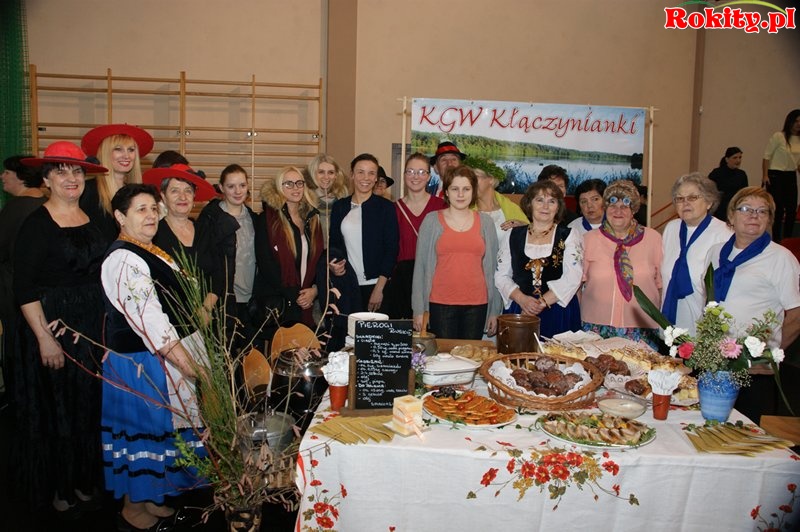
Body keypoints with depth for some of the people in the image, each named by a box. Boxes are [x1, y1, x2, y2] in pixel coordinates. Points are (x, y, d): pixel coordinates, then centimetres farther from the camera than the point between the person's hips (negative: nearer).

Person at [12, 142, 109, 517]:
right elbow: (24, 288, -13)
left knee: (89, 405, 14)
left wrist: (106, 324, 8)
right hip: (52, 326, -5)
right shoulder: (37, 224, -10)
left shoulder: (94, 219, 6)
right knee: (54, 408, 7)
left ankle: (84, 479, 31)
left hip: (95, 327, 5)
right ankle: (57, 489, 26)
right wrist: (44, 338, -16)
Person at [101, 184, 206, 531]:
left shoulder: (152, 252, 11)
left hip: (164, 358, 10)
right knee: (143, 430, 4)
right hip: (142, 363, -10)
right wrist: (182, 357, -27)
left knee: (157, 430, 18)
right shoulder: (124, 259, -19)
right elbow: (146, 316, -26)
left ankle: (148, 500, 35)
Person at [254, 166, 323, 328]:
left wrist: (315, 289, -4)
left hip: (308, 303, 4)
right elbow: (265, 264, -8)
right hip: (276, 303, -4)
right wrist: (293, 295, -11)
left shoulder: (312, 218, 13)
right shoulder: (267, 219, -2)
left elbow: (319, 258, 13)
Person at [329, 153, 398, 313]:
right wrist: (332, 265, -6)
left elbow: (392, 249, -3)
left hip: (376, 286, -2)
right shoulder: (339, 206, 8)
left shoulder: (386, 207, 0)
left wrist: (379, 288, -10)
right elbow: (333, 243, 15)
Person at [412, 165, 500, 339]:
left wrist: (494, 310, 6)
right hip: (440, 304, -1)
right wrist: (419, 309, -2)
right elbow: (420, 265, 2)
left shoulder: (485, 222, 8)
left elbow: (492, 267, 9)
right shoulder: (431, 220, 3)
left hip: (476, 305, 2)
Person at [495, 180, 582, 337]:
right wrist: (522, 299, -11)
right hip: (519, 311, 1)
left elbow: (573, 278, -7)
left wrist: (542, 303, -15)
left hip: (559, 315, -1)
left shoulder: (569, 236, 5)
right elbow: (501, 276, 6)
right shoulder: (514, 235, 9)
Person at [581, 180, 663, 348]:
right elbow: (580, 282, 7)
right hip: (597, 327, 0)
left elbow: (661, 283, 9)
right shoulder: (589, 239, 5)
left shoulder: (653, 238, 4)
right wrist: (584, 318, 3)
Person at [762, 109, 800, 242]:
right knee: (778, 210, -4)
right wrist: (765, 176, -12)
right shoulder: (778, 136, -9)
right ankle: (776, 241, 5)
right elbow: (767, 156, -7)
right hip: (776, 176, -6)